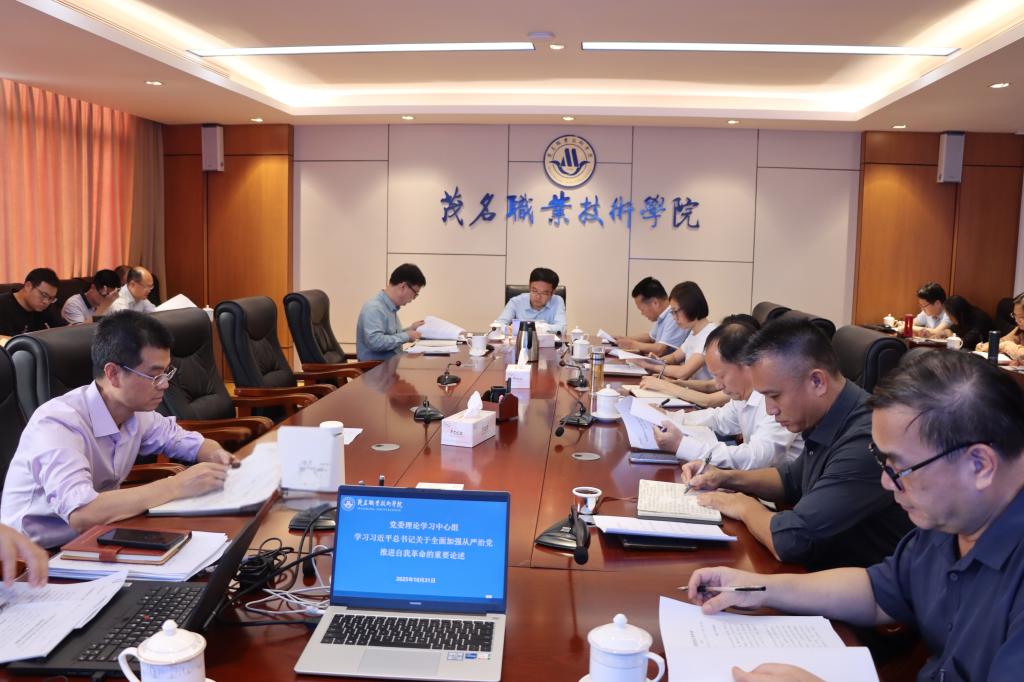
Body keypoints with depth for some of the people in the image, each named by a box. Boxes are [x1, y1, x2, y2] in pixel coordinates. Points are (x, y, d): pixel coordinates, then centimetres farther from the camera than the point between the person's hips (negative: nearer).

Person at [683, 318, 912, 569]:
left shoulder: (865, 440, -30)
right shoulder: (823, 422, 0)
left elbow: (789, 541, -31)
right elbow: (793, 479, 20)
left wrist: (745, 507, -11)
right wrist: (726, 478, 5)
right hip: (817, 568, 8)